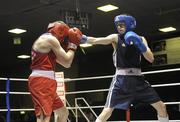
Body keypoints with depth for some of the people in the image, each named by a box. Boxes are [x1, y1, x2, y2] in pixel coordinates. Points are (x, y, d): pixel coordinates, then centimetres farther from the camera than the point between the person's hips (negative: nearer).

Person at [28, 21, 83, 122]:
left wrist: (66, 48, 20)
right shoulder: (50, 39, -6)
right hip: (41, 81, -11)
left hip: (46, 83, 11)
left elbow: (64, 62, 27)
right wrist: (73, 45, 6)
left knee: (64, 113, 18)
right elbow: (67, 62, -6)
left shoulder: (46, 41, 26)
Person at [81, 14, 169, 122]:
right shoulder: (115, 38, -1)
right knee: (107, 111, -13)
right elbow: (97, 40, -17)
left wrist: (140, 44, -16)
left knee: (161, 107, 6)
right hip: (121, 79, -3)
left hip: (137, 78, 3)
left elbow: (151, 59, -2)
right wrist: (85, 39, -35)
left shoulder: (140, 39, 7)